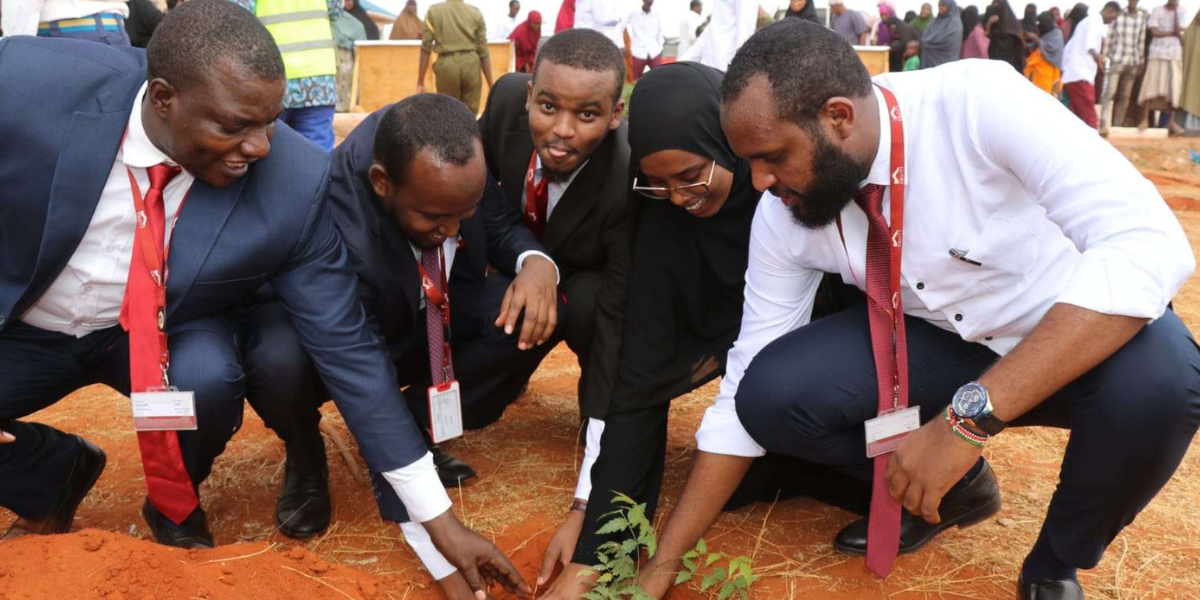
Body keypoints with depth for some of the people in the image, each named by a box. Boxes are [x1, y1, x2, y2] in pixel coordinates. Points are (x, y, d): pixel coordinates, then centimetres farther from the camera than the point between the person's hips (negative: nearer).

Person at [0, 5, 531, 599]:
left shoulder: (296, 183, -27)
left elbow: (348, 350, -20)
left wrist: (441, 520, -19)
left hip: (172, 333, 0)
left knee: (206, 383, -31)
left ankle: (174, 507, 5)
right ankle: (52, 481, 14)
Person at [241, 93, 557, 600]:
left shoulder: (455, 153, -26)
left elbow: (501, 227, -6)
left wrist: (536, 263, -33)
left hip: (424, 323, 4)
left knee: (537, 316, -22)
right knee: (278, 364, -39)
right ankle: (306, 462, -2)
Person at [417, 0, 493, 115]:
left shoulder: (433, 11, 5)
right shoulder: (476, 13, 7)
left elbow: (425, 49, 2)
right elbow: (483, 52, 6)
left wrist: (420, 82, 6)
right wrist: (491, 86, 10)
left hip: (446, 64, -1)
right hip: (471, 63, 1)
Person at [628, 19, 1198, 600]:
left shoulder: (979, 100, -30)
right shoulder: (781, 215, -16)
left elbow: (1150, 245, -39)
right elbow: (745, 393, -10)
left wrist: (967, 417, -44)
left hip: (1101, 327, -3)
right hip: (940, 338, 3)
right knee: (769, 394, -20)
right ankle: (952, 486, 9)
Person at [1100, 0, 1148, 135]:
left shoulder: (1142, 17, 9)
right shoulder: (1117, 15, 0)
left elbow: (1141, 41, 12)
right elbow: (1108, 38, 1)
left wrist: (1140, 63, 11)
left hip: (1133, 62, 4)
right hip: (1116, 60, -4)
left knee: (1125, 96, 6)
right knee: (1109, 93, -13)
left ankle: (1117, 125, 11)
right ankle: (1104, 125, -18)